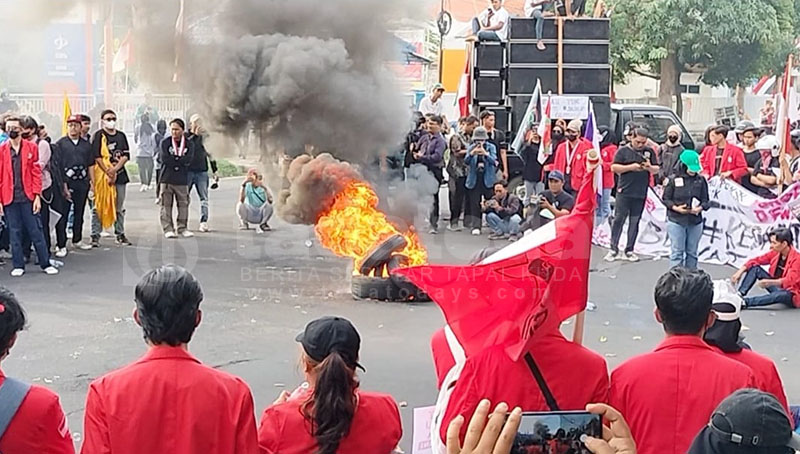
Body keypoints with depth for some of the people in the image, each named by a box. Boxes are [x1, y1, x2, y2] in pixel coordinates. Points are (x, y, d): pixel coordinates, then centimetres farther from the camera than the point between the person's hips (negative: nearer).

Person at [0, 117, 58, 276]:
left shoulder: (31, 147, 3)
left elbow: (36, 173, 2)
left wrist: (37, 196, -5)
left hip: (28, 197, -1)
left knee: (36, 231, 3)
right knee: (14, 232, 6)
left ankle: (45, 263, 10)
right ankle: (18, 266, 14)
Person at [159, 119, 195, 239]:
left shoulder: (189, 144, 4)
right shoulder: (165, 143, 1)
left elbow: (188, 160, -10)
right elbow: (164, 158, -12)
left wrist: (173, 159, -10)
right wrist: (180, 160, -9)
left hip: (182, 180, 1)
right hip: (167, 179, -1)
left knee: (183, 204, 5)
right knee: (166, 204, 0)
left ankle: (183, 228, 14)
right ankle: (168, 229, 5)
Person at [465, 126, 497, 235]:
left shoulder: (491, 147, 1)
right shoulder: (471, 148, 4)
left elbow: (494, 161, -12)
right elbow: (466, 161, -8)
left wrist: (485, 154, -31)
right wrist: (472, 154, -29)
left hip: (488, 179, -1)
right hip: (474, 179, 1)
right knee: (475, 203, -4)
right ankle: (476, 226, -4)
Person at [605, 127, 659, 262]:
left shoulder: (649, 152, 11)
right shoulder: (623, 151, 2)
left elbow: (657, 170, 11)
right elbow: (614, 167, -4)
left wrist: (650, 167, -11)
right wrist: (631, 167, -15)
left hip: (641, 193, 3)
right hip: (624, 192, -3)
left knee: (635, 222, 7)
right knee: (619, 220, -4)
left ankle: (629, 250, 13)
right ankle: (613, 250, 0)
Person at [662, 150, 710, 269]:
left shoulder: (701, 180, 2)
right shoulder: (674, 179, -4)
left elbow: (706, 200, 5)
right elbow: (666, 198, 1)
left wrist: (701, 207, -16)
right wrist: (675, 207, -15)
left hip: (695, 222, 3)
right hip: (676, 221, -3)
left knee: (692, 252, 10)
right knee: (677, 252, -2)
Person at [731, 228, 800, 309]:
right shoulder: (775, 253, -2)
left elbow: (789, 281, -34)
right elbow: (756, 260, 0)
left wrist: (769, 282, -49)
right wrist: (740, 271, -15)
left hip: (792, 295, -7)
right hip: (778, 287, 7)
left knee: (781, 295, -43)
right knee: (755, 267, -5)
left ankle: (745, 302, -45)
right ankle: (739, 294, -22)